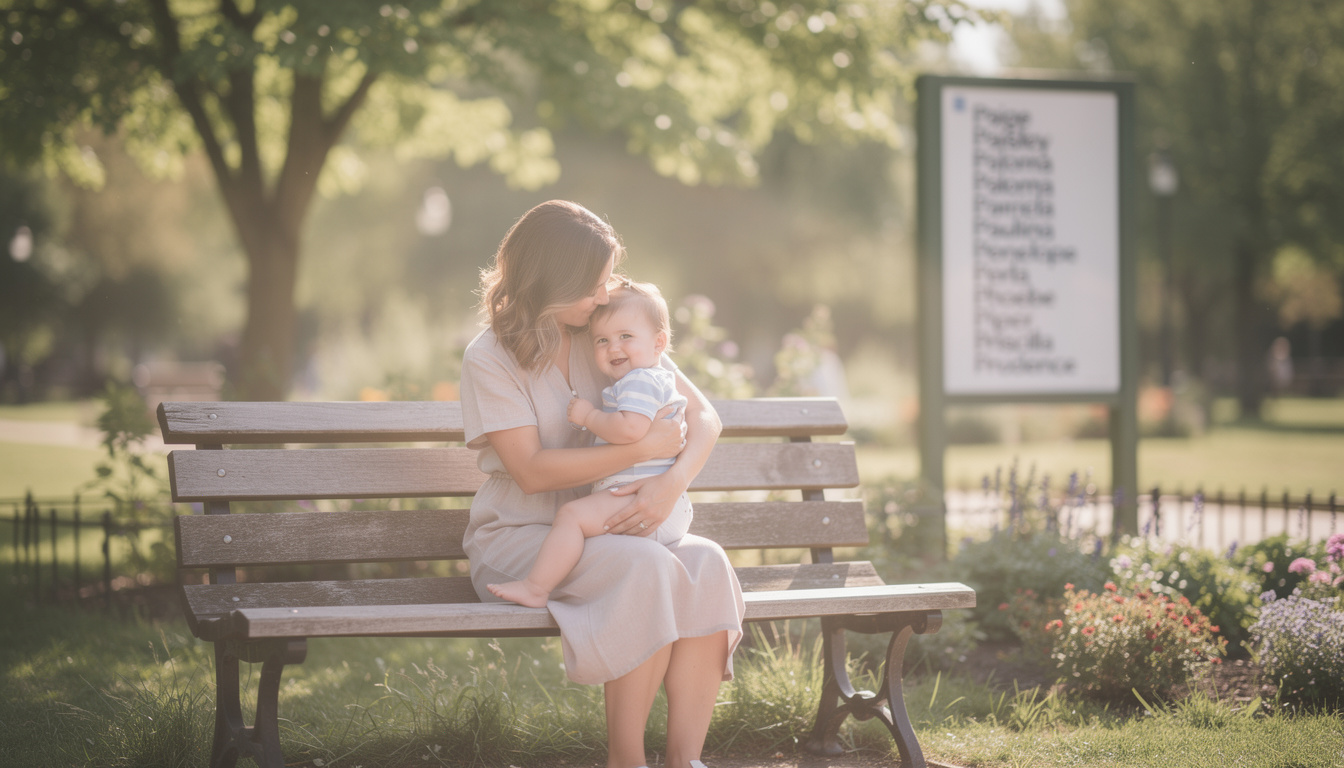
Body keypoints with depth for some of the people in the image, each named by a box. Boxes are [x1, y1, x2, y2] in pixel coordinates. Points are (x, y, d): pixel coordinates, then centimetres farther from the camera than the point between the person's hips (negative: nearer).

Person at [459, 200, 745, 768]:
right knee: (647, 568, -34)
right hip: (519, 538, -5)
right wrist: (645, 448, -18)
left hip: (606, 528, 5)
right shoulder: (489, 358, -7)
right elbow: (532, 470, -16)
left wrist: (672, 483, -17)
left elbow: (703, 416, 4)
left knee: (706, 562, -27)